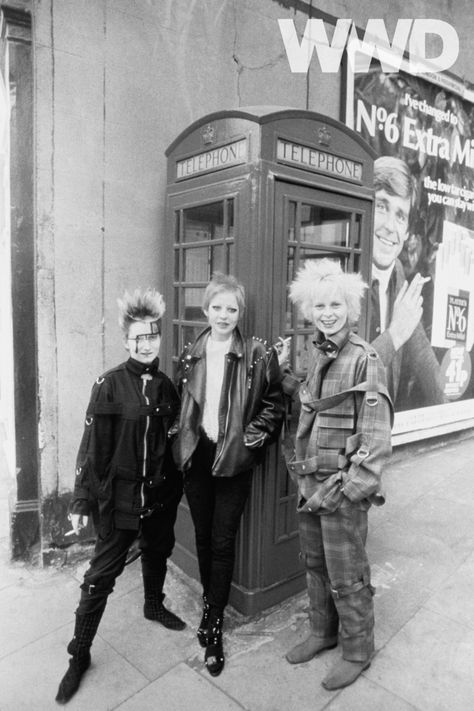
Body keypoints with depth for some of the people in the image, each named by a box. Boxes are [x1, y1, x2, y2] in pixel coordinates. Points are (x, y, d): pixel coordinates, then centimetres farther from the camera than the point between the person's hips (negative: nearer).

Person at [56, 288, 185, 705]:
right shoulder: (110, 385, -14)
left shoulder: (167, 386, 0)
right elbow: (93, 446, -12)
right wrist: (83, 499, -12)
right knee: (101, 576, 3)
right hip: (119, 496, -4)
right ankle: (79, 654, 22)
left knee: (157, 554, 24)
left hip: (161, 495, 5)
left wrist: (175, 486, 7)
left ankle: (154, 605, 52)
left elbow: (174, 441, 7)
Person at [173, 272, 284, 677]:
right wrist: (184, 442, 6)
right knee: (202, 537, 16)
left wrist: (253, 435, -10)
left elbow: (275, 405, -1)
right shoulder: (191, 355, 5)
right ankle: (210, 605, 38)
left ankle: (214, 625, 20)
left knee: (223, 541, 4)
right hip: (196, 457, 4)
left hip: (234, 460, -4)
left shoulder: (259, 355, -7)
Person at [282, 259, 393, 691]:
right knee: (315, 566, 21)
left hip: (343, 485, -7)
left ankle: (358, 651, 32)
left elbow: (376, 438, -16)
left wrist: (344, 489, -18)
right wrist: (286, 378, 3)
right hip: (310, 482, 7)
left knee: (346, 577, 9)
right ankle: (323, 632, 42)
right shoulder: (318, 355, 7)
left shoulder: (365, 360, -15)